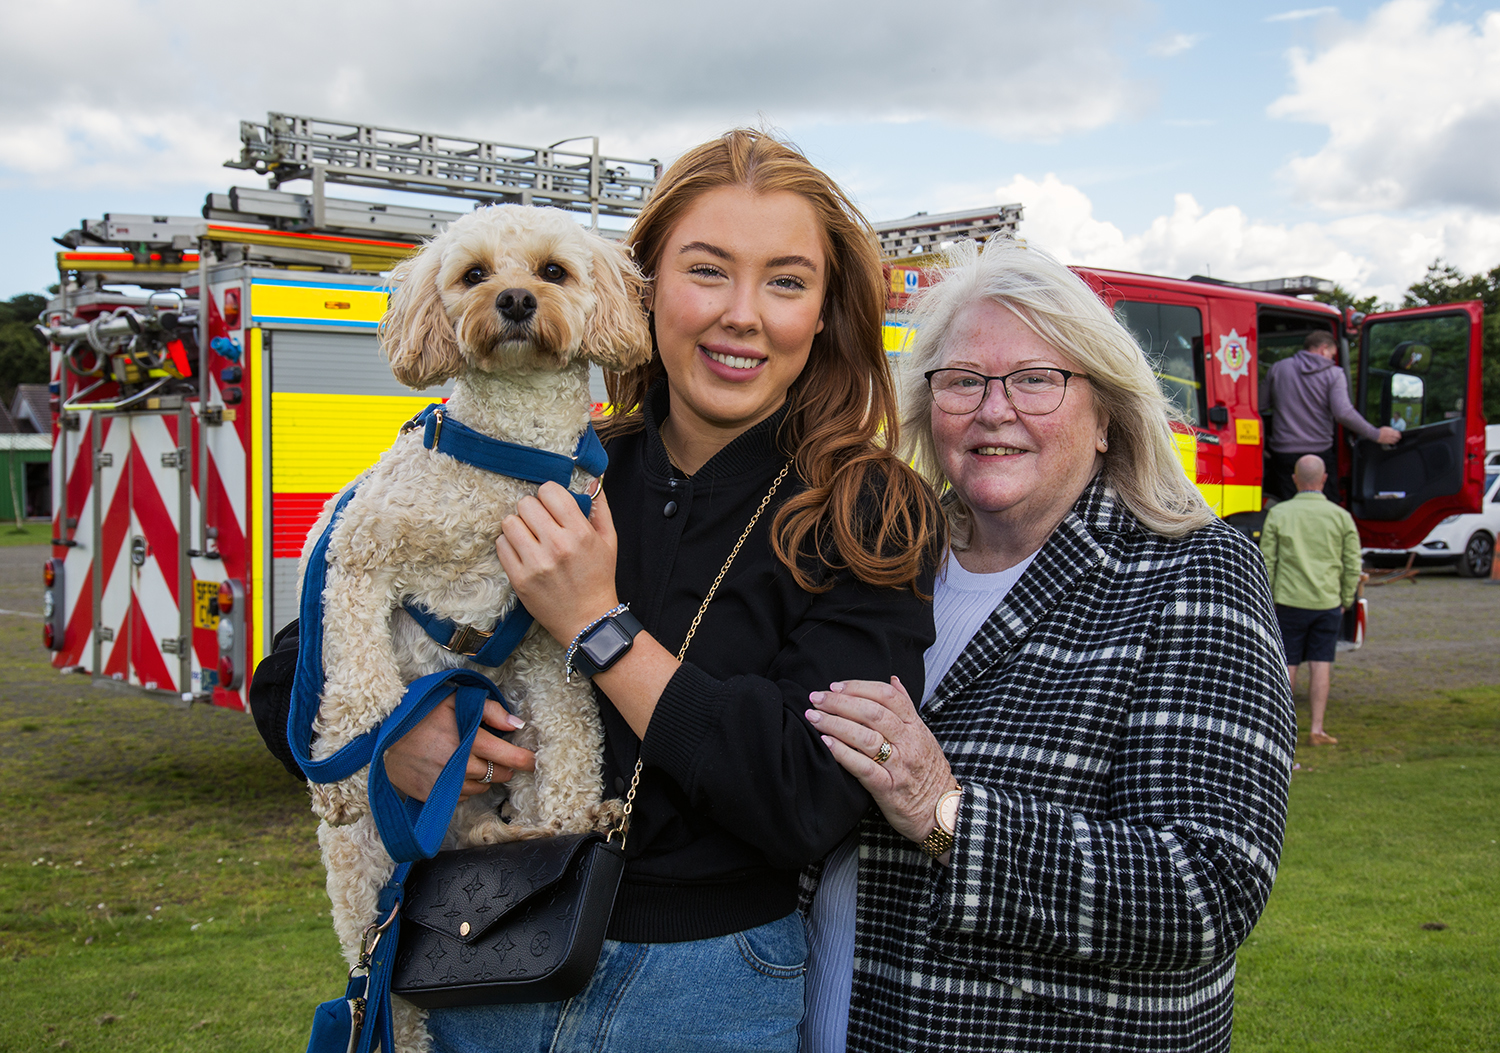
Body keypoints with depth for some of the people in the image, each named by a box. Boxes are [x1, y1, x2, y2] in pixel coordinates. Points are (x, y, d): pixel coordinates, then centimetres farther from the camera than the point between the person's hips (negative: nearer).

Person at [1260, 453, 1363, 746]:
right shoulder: (1341, 516, 1)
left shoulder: (1278, 514, -3)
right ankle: (1317, 729, 4)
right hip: (1328, 603, 1)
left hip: (1289, 601, -1)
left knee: (1287, 665, 7)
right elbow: (1353, 566, 3)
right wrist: (1346, 601, 14)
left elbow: (1267, 563, -2)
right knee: (1321, 665, 4)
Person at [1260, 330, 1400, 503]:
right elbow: (1343, 413, -15)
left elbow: (1260, 406, 7)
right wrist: (1376, 435, -8)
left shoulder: (1278, 368, 6)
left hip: (1284, 453, 2)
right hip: (1320, 451, -2)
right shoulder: (1334, 374, -2)